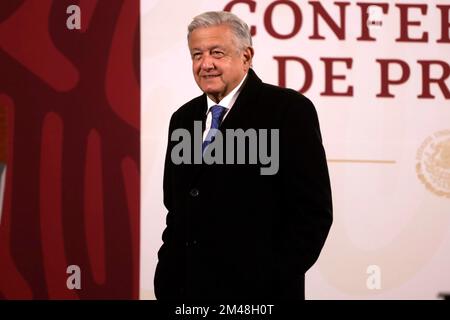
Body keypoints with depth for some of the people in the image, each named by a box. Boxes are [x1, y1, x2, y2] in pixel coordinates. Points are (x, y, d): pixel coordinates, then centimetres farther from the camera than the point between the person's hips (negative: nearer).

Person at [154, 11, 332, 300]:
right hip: (186, 288, 6)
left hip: (257, 290, -5)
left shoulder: (289, 110, -8)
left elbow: (313, 210, -11)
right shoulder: (184, 118, 11)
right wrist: (169, 276, 5)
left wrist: (274, 281, -14)